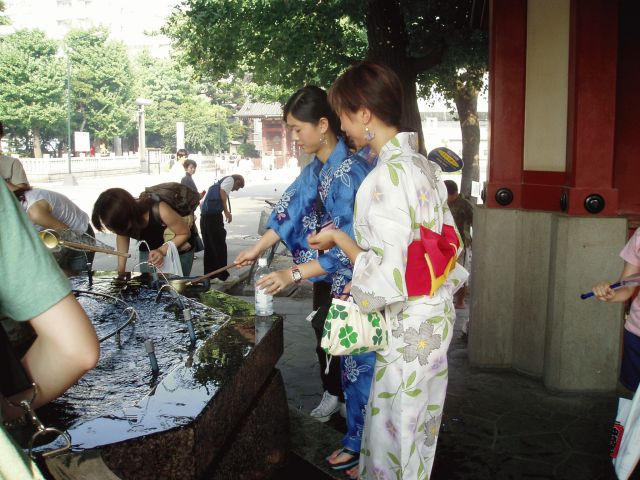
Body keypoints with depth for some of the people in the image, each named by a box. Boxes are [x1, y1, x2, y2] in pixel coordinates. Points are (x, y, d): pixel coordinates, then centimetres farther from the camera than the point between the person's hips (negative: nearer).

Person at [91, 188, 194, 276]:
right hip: (147, 251, 4)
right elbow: (122, 236, -2)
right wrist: (120, 268, -10)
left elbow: (185, 233, -22)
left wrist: (162, 251, -34)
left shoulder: (160, 211, -38)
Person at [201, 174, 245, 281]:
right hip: (213, 214, -9)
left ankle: (209, 274, 19)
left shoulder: (220, 181, 30)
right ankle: (223, 275, 2)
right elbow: (222, 192, -15)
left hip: (205, 214, 9)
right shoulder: (230, 179, 4)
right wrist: (227, 211, -14)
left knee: (209, 246, 14)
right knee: (220, 245, -2)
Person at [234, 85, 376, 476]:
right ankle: (333, 393, 47)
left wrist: (295, 274, -30)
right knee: (324, 332, 22)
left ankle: (359, 439, 18)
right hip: (327, 273, 8)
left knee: (356, 350, 3)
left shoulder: (351, 172, -25)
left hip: (353, 278, -8)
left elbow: (350, 243, -28)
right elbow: (291, 210, 10)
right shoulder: (316, 167, 2)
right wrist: (258, 249, 6)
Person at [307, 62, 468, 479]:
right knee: (416, 426, 24)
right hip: (437, 315, 9)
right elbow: (448, 245, 9)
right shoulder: (426, 166, 4)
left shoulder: (383, 179, -23)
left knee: (397, 432, 10)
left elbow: (388, 275, -25)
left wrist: (338, 238, -11)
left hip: (407, 325, -9)